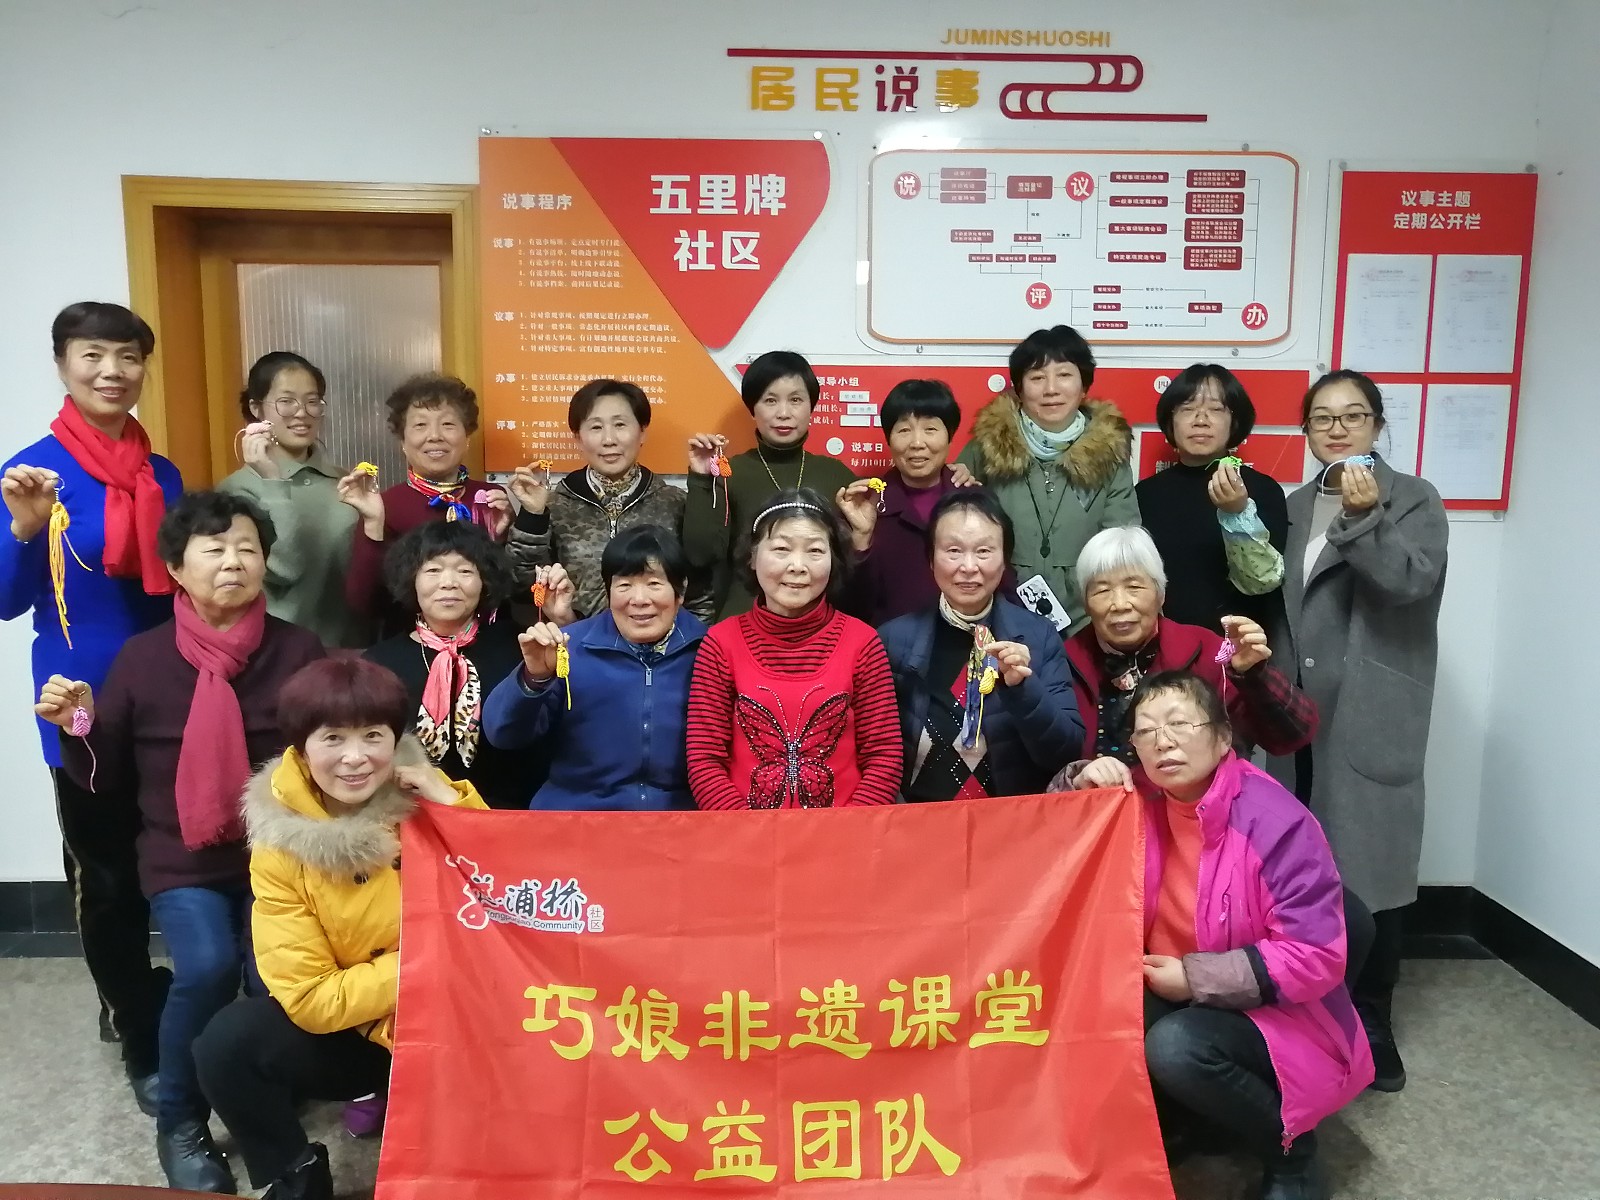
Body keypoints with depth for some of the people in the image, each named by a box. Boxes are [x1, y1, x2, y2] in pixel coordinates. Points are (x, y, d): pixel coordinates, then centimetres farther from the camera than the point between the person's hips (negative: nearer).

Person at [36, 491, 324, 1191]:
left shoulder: (299, 650, -1)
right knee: (206, 967, -23)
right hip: (182, 858, 0)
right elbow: (106, 783, 3)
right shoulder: (141, 657, 0)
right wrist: (79, 729, -13)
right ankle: (179, 1124, 7)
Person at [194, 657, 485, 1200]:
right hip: (353, 1035, 1)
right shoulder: (281, 845, -10)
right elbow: (312, 1000, -12)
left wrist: (457, 810, -23)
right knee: (229, 1042, -21)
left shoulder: (434, 802, -9)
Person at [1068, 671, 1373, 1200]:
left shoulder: (1277, 823, -23)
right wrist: (1083, 794, -19)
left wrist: (1196, 978, -22)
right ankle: (1178, 1121, 10)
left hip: (1276, 1016, -5)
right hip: (1172, 998, 5)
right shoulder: (1141, 805, -6)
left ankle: (1291, 1155, -3)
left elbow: (1317, 958, -24)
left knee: (1176, 1047, -33)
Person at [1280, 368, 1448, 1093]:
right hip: (1302, 711, 5)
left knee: (1368, 867, -2)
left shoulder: (1414, 499, -1)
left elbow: (1416, 580, -17)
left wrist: (1364, 518, -28)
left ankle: (1371, 1020, 11)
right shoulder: (1297, 506, 14)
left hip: (1371, 717, -4)